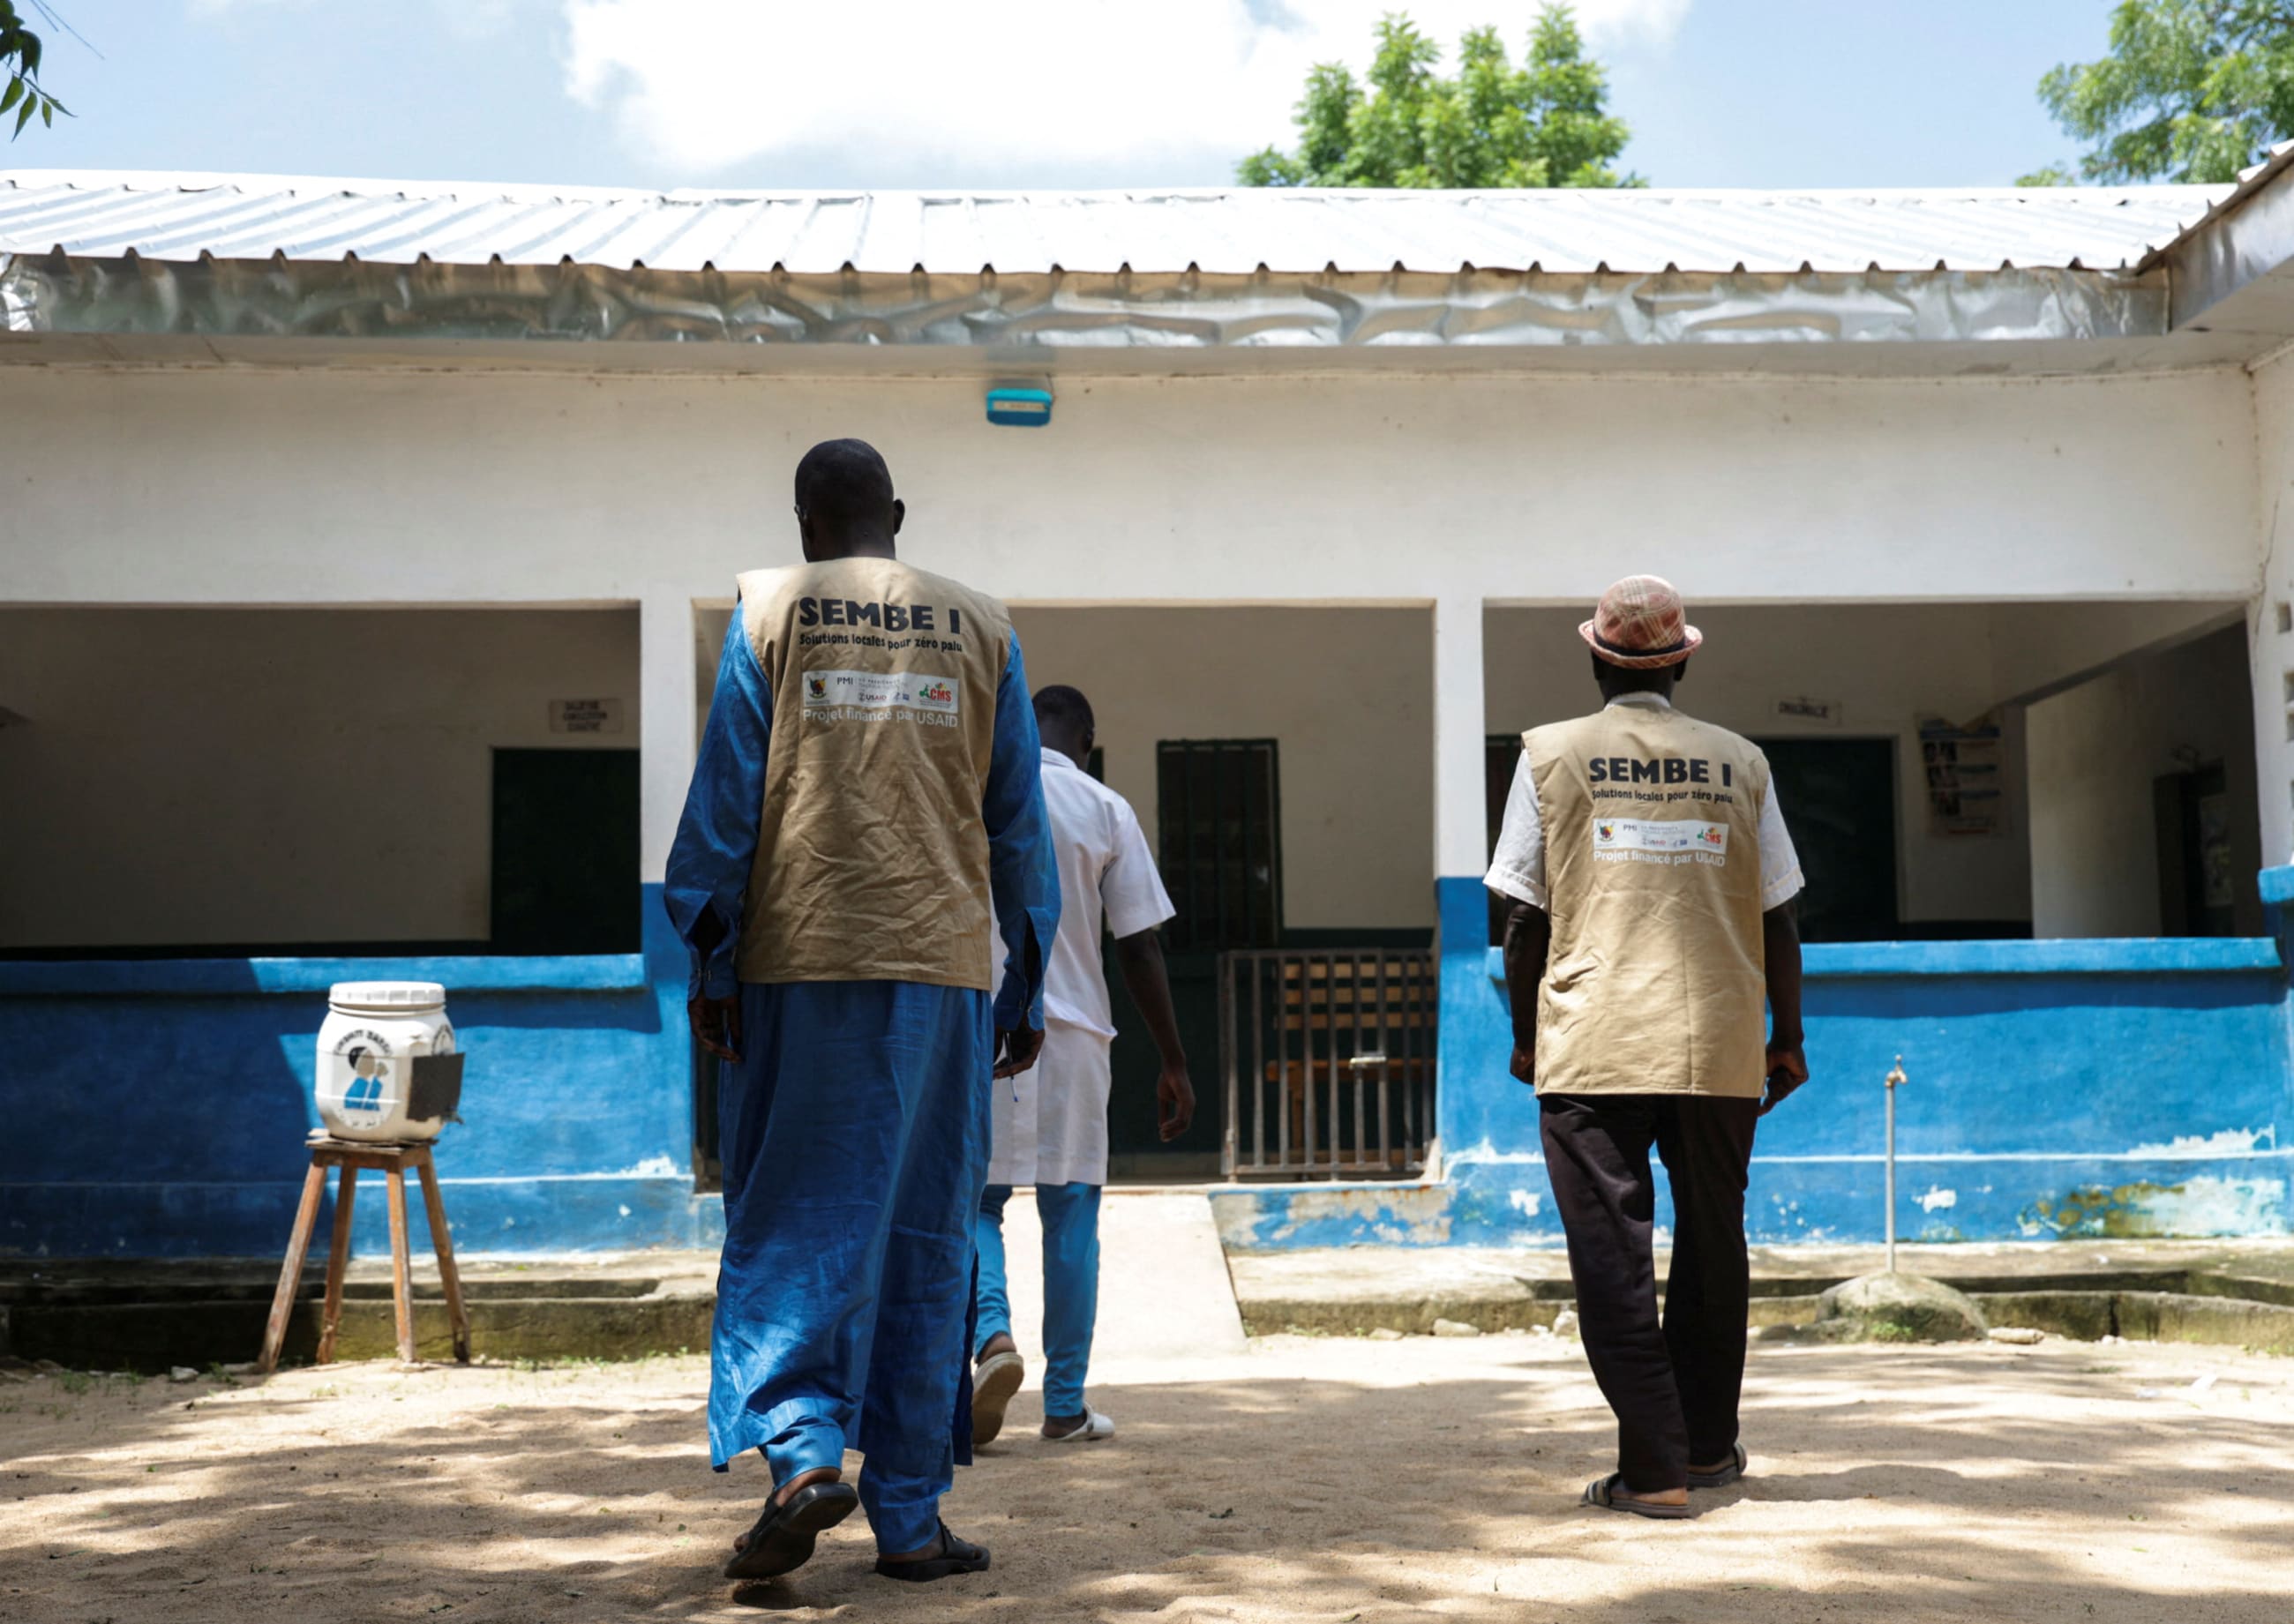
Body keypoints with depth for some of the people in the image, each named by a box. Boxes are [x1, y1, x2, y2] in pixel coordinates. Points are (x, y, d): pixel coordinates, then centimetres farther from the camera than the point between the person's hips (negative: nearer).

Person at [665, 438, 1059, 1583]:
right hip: (943, 967, 2)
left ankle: (804, 1447, -16)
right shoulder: (981, 628, 11)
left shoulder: (769, 610, 5)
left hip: (802, 955, -2)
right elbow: (1019, 823, 11)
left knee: (793, 1224, 4)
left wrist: (710, 960, 3)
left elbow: (726, 792, 0)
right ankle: (909, 1519, 10)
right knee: (922, 1239, 6)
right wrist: (1027, 988, 16)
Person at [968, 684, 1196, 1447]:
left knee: (977, 1200, 11)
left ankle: (993, 1335, -16)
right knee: (1071, 1213, 7)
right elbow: (1140, 948, -1)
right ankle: (1065, 1405, 10)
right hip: (1072, 1034, 0)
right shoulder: (1106, 812, 2)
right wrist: (1173, 1063, 5)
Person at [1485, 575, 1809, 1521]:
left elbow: (1524, 915, 1)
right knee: (1712, 1247, 16)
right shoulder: (1739, 762, 7)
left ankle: (1653, 1467, -2)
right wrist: (1788, 1039, 18)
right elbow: (1777, 919, 8)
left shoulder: (1552, 755, 2)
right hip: (1720, 1048, 3)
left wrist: (1525, 1037, 11)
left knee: (1613, 1257, 1)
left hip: (1590, 1049, -2)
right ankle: (1708, 1447, 27)